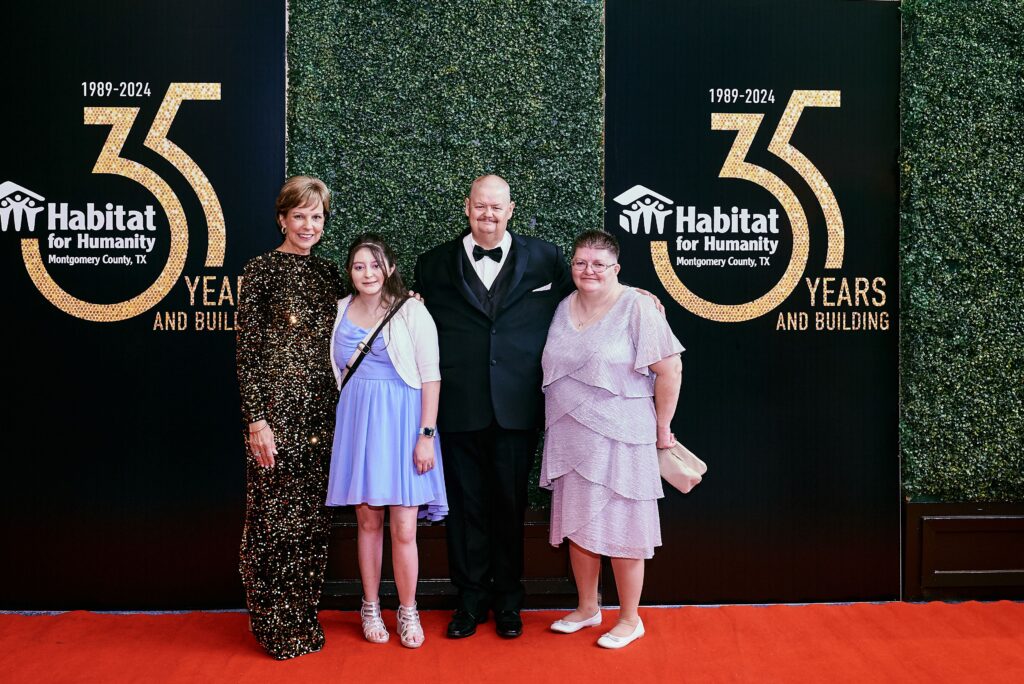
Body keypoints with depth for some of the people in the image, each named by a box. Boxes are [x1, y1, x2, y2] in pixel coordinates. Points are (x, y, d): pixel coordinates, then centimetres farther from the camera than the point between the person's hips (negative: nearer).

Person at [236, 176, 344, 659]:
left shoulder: (328, 273, 12)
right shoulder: (262, 270, -4)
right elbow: (247, 350, -7)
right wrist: (256, 419, -12)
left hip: (321, 415, 5)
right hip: (276, 410, -5)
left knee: (312, 520, 11)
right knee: (274, 519, 1)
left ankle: (305, 620, 24)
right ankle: (275, 627, 16)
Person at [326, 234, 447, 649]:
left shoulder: (411, 310, -4)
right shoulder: (340, 312, 7)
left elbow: (431, 377, -6)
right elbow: (336, 372, 14)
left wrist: (426, 435, -11)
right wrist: (343, 425, 7)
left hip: (401, 421, -3)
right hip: (356, 422, 3)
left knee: (403, 529, -2)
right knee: (368, 521, 10)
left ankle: (408, 611, 18)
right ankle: (371, 608, 27)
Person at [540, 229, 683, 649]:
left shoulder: (636, 308, -11)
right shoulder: (563, 309, 7)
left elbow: (669, 369, -10)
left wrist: (661, 428, -6)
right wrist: (557, 422, 11)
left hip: (619, 438, -6)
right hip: (569, 438, 6)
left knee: (621, 531, 4)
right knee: (577, 526, 15)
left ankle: (630, 619, 22)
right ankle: (587, 608, 33)